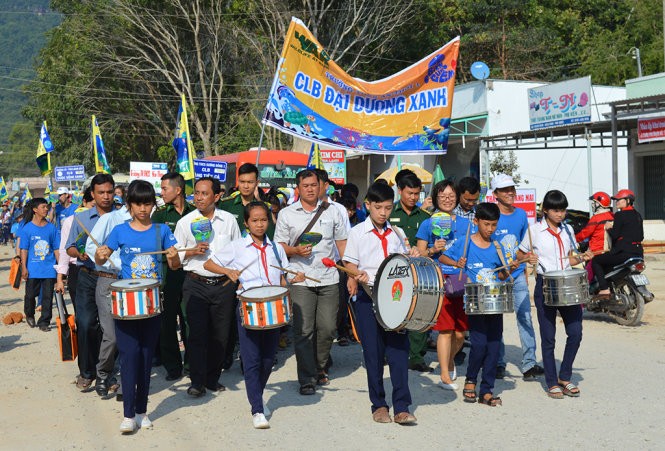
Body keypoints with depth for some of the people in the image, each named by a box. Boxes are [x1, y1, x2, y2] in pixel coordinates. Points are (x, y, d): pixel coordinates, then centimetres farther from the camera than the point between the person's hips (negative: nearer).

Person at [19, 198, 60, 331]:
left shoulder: (51, 228, 5)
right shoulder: (27, 228, -1)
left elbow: (56, 249, 8)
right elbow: (24, 249, -1)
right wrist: (24, 268, -6)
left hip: (49, 269, 2)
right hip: (33, 269, -1)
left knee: (47, 296, 2)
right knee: (31, 294, 7)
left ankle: (44, 322, 12)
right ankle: (29, 315, 35)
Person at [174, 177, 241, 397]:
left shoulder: (229, 220, 5)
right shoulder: (185, 222, 2)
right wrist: (193, 251, -11)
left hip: (224, 285, 2)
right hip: (196, 285, -1)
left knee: (220, 335, 7)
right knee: (197, 333, -5)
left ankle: (213, 378, 22)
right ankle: (197, 382, 5)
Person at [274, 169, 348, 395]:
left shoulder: (332, 212, 8)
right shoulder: (286, 214, 5)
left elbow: (342, 243, 10)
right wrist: (296, 251, -13)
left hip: (329, 279, 1)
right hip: (301, 281, -1)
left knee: (327, 328, 4)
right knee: (303, 331, -4)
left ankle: (320, 368, 28)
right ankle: (307, 379, 5)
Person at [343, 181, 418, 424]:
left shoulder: (396, 233, 12)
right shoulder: (357, 232, 2)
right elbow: (350, 265, 1)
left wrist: (412, 256, 1)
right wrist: (357, 275, -19)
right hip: (368, 297, -2)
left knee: (399, 349, -3)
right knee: (373, 352, 3)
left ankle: (401, 408, 1)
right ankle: (379, 405, 16)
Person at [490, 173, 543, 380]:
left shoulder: (521, 214, 7)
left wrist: (525, 270, 16)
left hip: (518, 275, 4)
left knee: (525, 317, -1)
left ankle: (529, 363, 5)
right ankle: (499, 364, 17)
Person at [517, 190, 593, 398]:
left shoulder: (568, 230, 10)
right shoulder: (535, 230, -2)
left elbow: (570, 259, 18)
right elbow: (519, 255, 5)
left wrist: (582, 258, -2)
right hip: (545, 286, -4)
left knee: (575, 333, -2)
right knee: (548, 338, 2)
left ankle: (565, 377, 16)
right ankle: (552, 383, 14)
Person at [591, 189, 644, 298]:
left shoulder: (620, 215, -10)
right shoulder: (637, 215, 15)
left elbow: (615, 235, -13)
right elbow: (641, 236, 18)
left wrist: (609, 228, 4)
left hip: (624, 252, -9)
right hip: (638, 252, 9)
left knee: (596, 261, -1)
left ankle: (604, 289, -14)